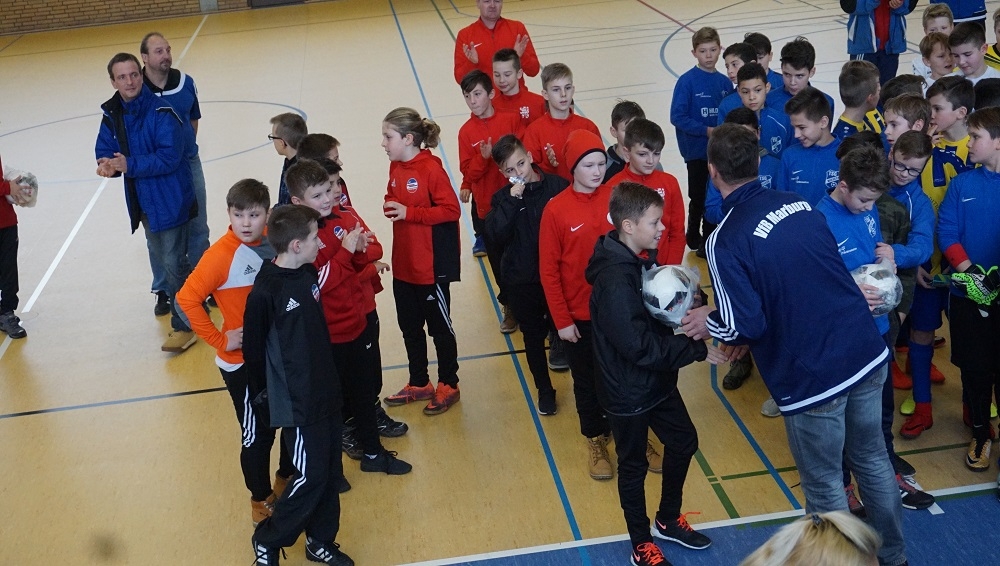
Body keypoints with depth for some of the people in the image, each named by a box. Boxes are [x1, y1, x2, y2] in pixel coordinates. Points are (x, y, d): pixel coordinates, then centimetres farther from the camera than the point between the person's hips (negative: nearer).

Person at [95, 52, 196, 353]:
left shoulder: (161, 112, -19)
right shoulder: (112, 114, 3)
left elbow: (169, 158, -25)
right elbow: (104, 149, 9)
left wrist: (129, 165, -27)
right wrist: (108, 164, -14)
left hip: (169, 200, -8)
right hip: (141, 201, 8)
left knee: (173, 262, -3)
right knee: (163, 259, 19)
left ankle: (184, 326, 9)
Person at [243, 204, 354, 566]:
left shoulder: (308, 273, 2)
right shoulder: (266, 291, -21)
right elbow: (254, 347, -11)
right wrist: (260, 393, -1)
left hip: (326, 393, 8)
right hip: (297, 403, -8)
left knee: (331, 473, 15)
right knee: (310, 476, 0)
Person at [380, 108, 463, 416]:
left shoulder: (431, 168, -18)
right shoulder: (395, 167, 6)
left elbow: (451, 209, -20)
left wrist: (409, 213, -23)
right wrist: (390, 207, -5)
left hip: (432, 265, -8)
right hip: (403, 264, 8)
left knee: (440, 326, 8)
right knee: (409, 327, 17)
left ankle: (448, 386, 24)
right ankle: (419, 384, 33)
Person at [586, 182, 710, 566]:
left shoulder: (644, 259, -2)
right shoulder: (614, 279, -30)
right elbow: (639, 346, -31)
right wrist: (697, 348, -26)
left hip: (658, 380, 9)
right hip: (628, 390, -9)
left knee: (683, 442, 22)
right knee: (633, 466, 11)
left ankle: (668, 520, 45)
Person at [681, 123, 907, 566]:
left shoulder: (725, 241, -16)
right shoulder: (799, 204, 5)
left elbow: (746, 322, -18)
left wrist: (711, 324, 4)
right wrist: (747, 332, 15)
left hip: (813, 377, -7)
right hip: (868, 353, 7)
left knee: (825, 485, 13)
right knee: (873, 459, 25)